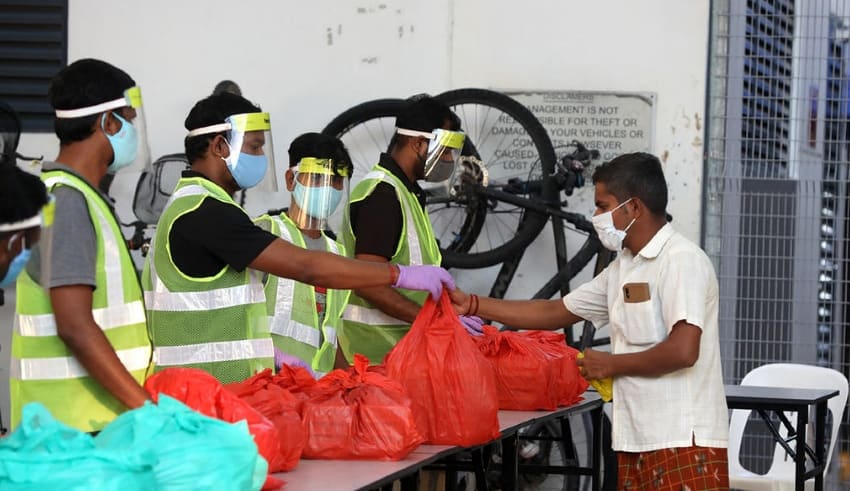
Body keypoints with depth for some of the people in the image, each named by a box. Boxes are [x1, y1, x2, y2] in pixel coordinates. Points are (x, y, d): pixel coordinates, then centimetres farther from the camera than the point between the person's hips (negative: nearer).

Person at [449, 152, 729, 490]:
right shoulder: (623, 268, 17)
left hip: (684, 444, -9)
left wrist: (610, 364, -7)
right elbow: (555, 313, 24)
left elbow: (683, 351, -22)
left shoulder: (681, 260, -11)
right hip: (638, 442, 9)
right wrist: (472, 305, 20)